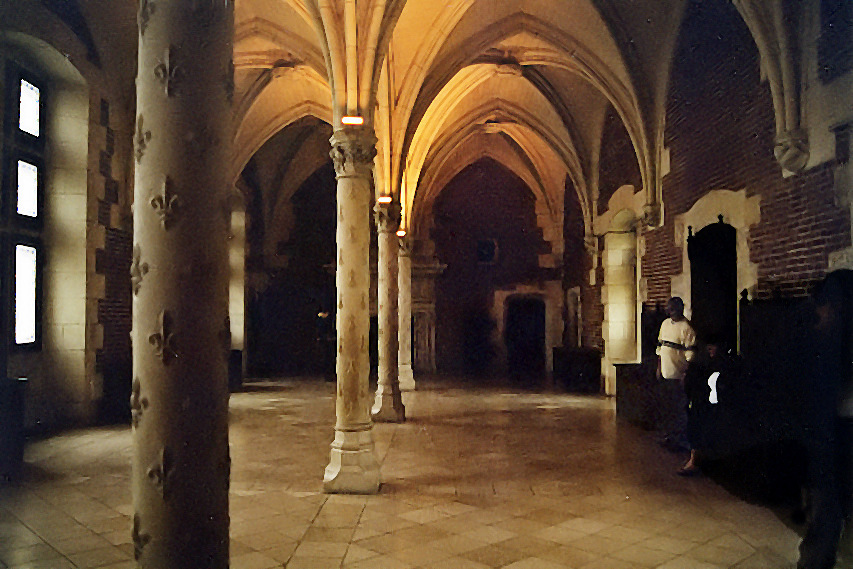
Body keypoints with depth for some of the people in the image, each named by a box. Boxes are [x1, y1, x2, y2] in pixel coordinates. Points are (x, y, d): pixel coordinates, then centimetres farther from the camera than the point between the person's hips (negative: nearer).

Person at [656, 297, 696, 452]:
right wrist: (659, 367, 17)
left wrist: (686, 375, -18)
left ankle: (680, 441, 10)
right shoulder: (665, 324, 11)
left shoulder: (686, 328, -13)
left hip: (678, 375, -7)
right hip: (665, 374, 8)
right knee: (667, 407, 16)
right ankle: (669, 436, 29)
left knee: (679, 409, -1)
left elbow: (690, 354, -15)